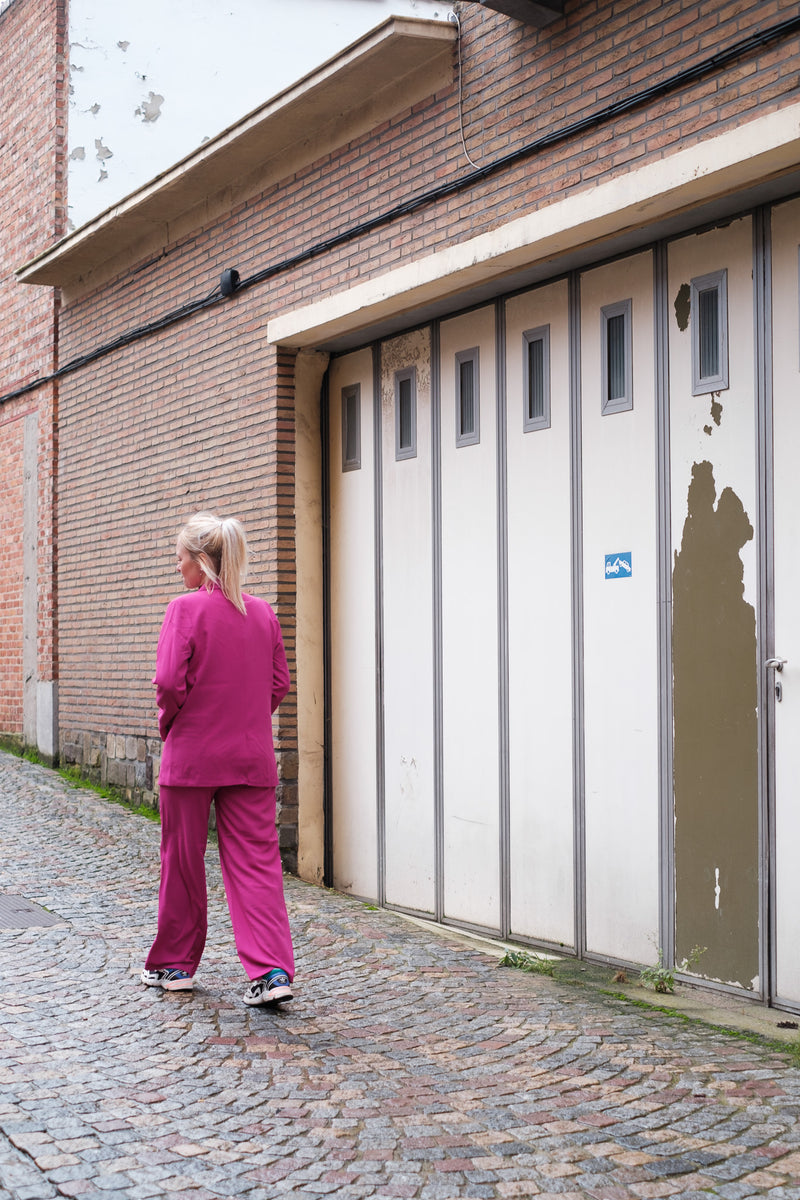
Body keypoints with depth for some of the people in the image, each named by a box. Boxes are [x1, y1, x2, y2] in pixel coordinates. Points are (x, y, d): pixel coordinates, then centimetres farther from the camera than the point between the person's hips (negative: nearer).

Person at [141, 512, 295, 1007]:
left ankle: (175, 964, 24)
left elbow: (170, 682, -16)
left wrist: (169, 723, 2)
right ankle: (273, 970, -8)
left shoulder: (187, 608, -11)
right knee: (256, 860, 3)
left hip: (192, 755, -4)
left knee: (183, 860, 11)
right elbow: (280, 683, 8)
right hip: (252, 758, 4)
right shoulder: (263, 613, 5)